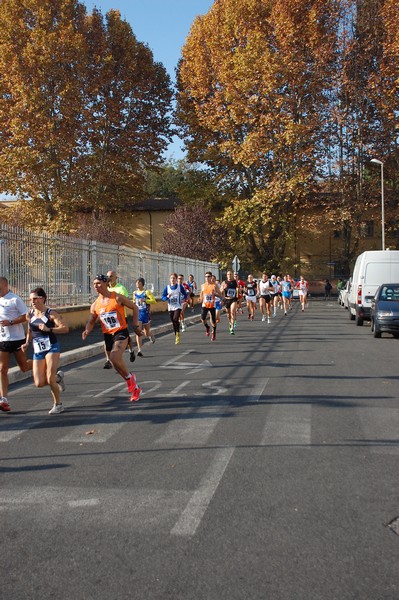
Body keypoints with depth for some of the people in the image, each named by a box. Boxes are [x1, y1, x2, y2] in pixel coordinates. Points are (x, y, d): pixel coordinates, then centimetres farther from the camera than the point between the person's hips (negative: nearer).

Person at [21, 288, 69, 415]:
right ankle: (58, 376, 28)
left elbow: (65, 328, -18)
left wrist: (49, 329, -30)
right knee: (39, 383, -3)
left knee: (50, 379, -13)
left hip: (52, 348, -5)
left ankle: (57, 404, 10)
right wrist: (27, 343, 5)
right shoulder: (29, 314, 6)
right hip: (37, 351, 5)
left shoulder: (51, 313, -9)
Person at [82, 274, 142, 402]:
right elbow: (91, 321, 14)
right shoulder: (95, 304, 6)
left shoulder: (118, 298, -8)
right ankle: (135, 388, 27)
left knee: (114, 357, -28)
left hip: (121, 333, -6)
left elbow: (135, 308, 1)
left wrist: (136, 325, -5)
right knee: (115, 364, 9)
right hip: (107, 335, 6)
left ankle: (130, 377, -1)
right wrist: (87, 330, -8)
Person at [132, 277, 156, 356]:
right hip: (138, 314, 3)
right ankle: (139, 350, -13)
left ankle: (151, 336, 50)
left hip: (146, 314, -3)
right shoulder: (135, 293, 7)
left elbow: (154, 300, -17)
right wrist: (133, 303, 4)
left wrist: (144, 300, -27)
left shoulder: (147, 292, -8)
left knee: (147, 333, 12)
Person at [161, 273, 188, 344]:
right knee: (173, 322, 7)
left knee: (175, 319, -22)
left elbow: (185, 294, 11)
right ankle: (176, 336, 21)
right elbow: (163, 297, 1)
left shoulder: (180, 286, -1)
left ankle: (178, 333, -3)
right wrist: (167, 297, -18)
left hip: (178, 306, -3)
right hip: (170, 307, 3)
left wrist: (184, 299, -5)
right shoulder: (167, 287, 2)